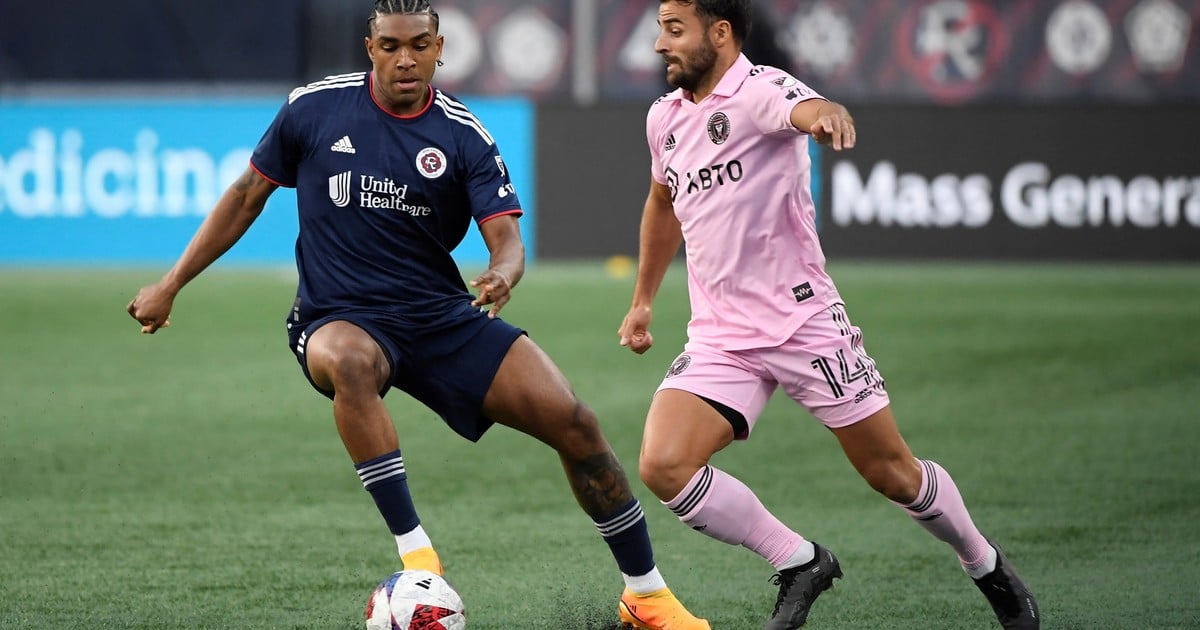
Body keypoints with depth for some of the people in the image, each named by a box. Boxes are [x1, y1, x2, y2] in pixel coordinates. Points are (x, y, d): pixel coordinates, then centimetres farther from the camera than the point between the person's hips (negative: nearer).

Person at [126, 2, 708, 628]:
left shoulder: (464, 136, -3)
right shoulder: (314, 107, -3)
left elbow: (505, 237, -11)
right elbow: (247, 195, 9)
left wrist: (503, 275, -36)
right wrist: (170, 285, 8)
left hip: (443, 315, 2)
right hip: (339, 319, -2)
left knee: (573, 423, -11)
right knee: (351, 361, -41)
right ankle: (417, 559, -37)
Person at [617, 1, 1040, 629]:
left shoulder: (760, 89, -13)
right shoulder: (664, 117, 9)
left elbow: (807, 109, -38)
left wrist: (827, 116, -62)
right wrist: (643, 300, 34)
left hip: (804, 321, -5)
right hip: (719, 337, 5)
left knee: (894, 475, 3)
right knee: (661, 466, -17)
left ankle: (985, 564, 32)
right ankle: (799, 563, 0)